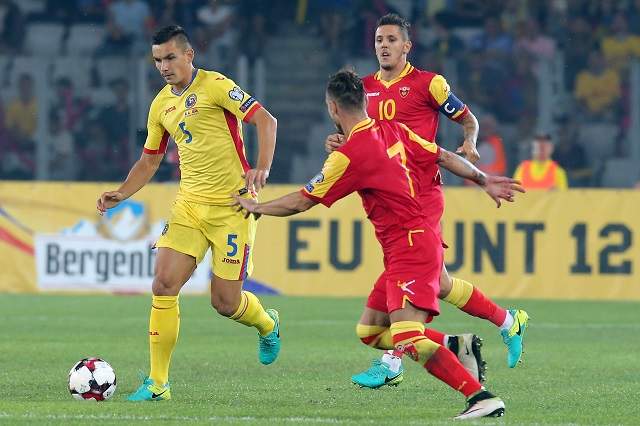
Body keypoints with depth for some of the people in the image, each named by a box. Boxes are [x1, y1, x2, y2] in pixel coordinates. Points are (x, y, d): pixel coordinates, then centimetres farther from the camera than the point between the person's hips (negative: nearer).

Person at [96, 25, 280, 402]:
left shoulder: (215, 86, -9)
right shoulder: (161, 105, 12)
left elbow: (265, 120, -12)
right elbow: (150, 160, 22)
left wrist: (262, 168, -26)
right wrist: (122, 193, 6)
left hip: (232, 205, -6)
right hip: (189, 205, 6)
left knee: (225, 303, -4)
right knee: (164, 284, -11)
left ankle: (268, 325, 33)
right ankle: (157, 383, -5)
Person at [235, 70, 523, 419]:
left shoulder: (349, 154, -14)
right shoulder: (393, 131, 9)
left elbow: (301, 202, -5)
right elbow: (444, 157, 14)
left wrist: (256, 207, 10)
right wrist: (484, 180, 26)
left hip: (410, 249, -10)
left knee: (408, 341, -21)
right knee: (373, 332, 13)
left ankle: (482, 397, -27)